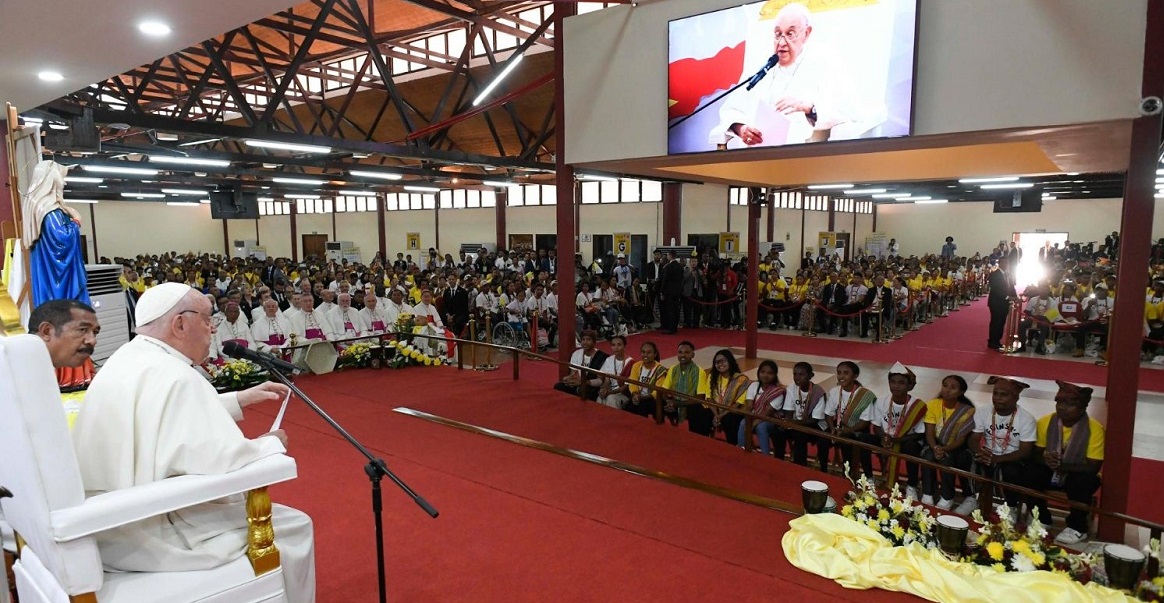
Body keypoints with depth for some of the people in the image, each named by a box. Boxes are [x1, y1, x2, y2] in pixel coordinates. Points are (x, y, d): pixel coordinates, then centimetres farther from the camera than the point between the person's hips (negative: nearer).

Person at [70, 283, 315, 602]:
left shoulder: (126, 359, 6)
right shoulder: (174, 376, -25)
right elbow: (225, 465, -29)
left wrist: (242, 398, 21)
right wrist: (272, 443, -11)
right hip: (146, 534, -10)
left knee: (242, 501, 28)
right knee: (294, 527, 0)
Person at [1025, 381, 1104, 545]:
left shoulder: (1094, 429, -19)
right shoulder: (1045, 422, -10)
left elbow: (1093, 467, -22)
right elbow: (1035, 454, -5)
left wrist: (1061, 465, -33)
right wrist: (1046, 460, -29)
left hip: (1080, 475, -3)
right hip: (1051, 473, 3)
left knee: (1082, 481, -35)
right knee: (1029, 471, -24)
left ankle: (1077, 528, -8)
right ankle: (1041, 520, -3)